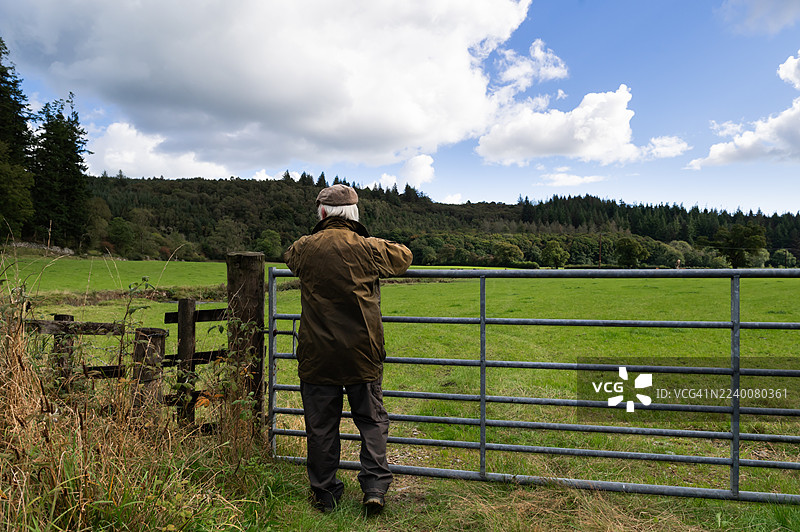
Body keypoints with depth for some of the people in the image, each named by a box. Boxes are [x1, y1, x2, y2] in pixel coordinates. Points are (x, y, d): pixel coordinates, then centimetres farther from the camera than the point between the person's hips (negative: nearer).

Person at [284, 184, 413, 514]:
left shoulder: (304, 248, -3)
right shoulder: (368, 248, -8)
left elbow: (289, 258, 21)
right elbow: (404, 257, 10)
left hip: (317, 356, 1)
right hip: (363, 355, -1)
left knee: (321, 425, 12)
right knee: (372, 420, 14)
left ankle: (324, 493, 24)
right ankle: (375, 487, 11)